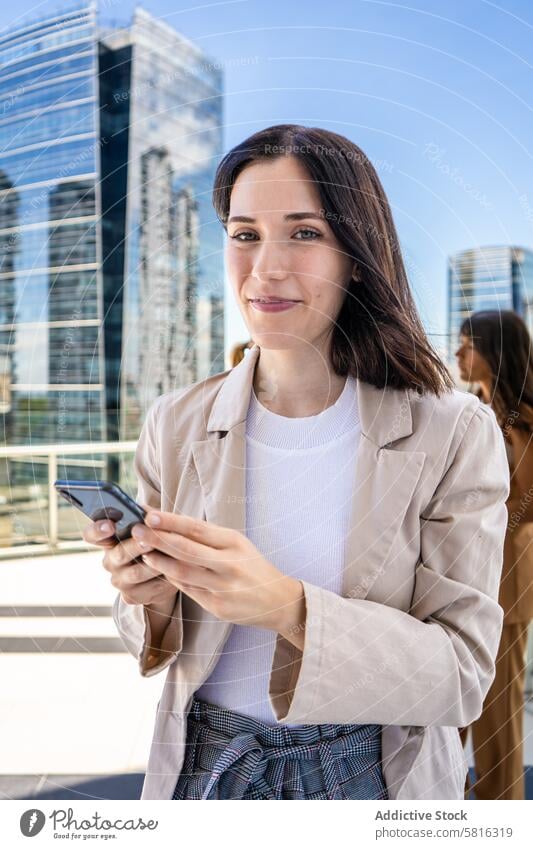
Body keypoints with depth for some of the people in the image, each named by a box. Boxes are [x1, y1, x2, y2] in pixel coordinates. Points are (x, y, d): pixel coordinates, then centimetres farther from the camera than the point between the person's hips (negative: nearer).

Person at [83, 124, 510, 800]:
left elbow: (463, 674, -17)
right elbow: (156, 644, 1)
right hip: (204, 766, 2)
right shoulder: (174, 425, -8)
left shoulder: (454, 434, -16)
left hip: (373, 770, -1)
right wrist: (153, 598, -22)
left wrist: (288, 607, -32)